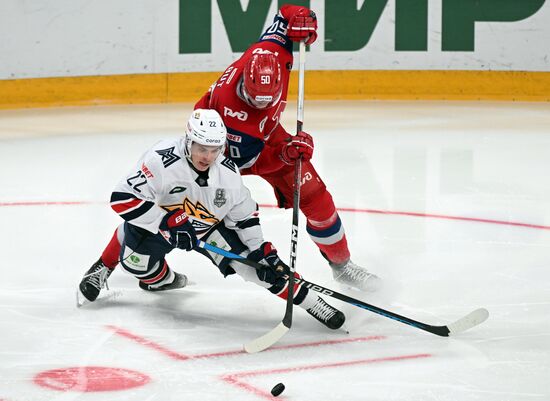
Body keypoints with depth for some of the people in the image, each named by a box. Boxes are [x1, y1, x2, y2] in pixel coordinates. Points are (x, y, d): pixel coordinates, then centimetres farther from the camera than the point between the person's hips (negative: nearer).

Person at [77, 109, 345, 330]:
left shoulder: (228, 173, -19)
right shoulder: (162, 161, -35)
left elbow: (245, 215, -4)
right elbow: (123, 198, -38)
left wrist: (262, 251, -11)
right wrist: (169, 223, -37)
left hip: (208, 226, 2)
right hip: (158, 220, -2)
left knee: (248, 258, -14)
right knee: (135, 260, -22)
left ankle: (305, 299, -5)